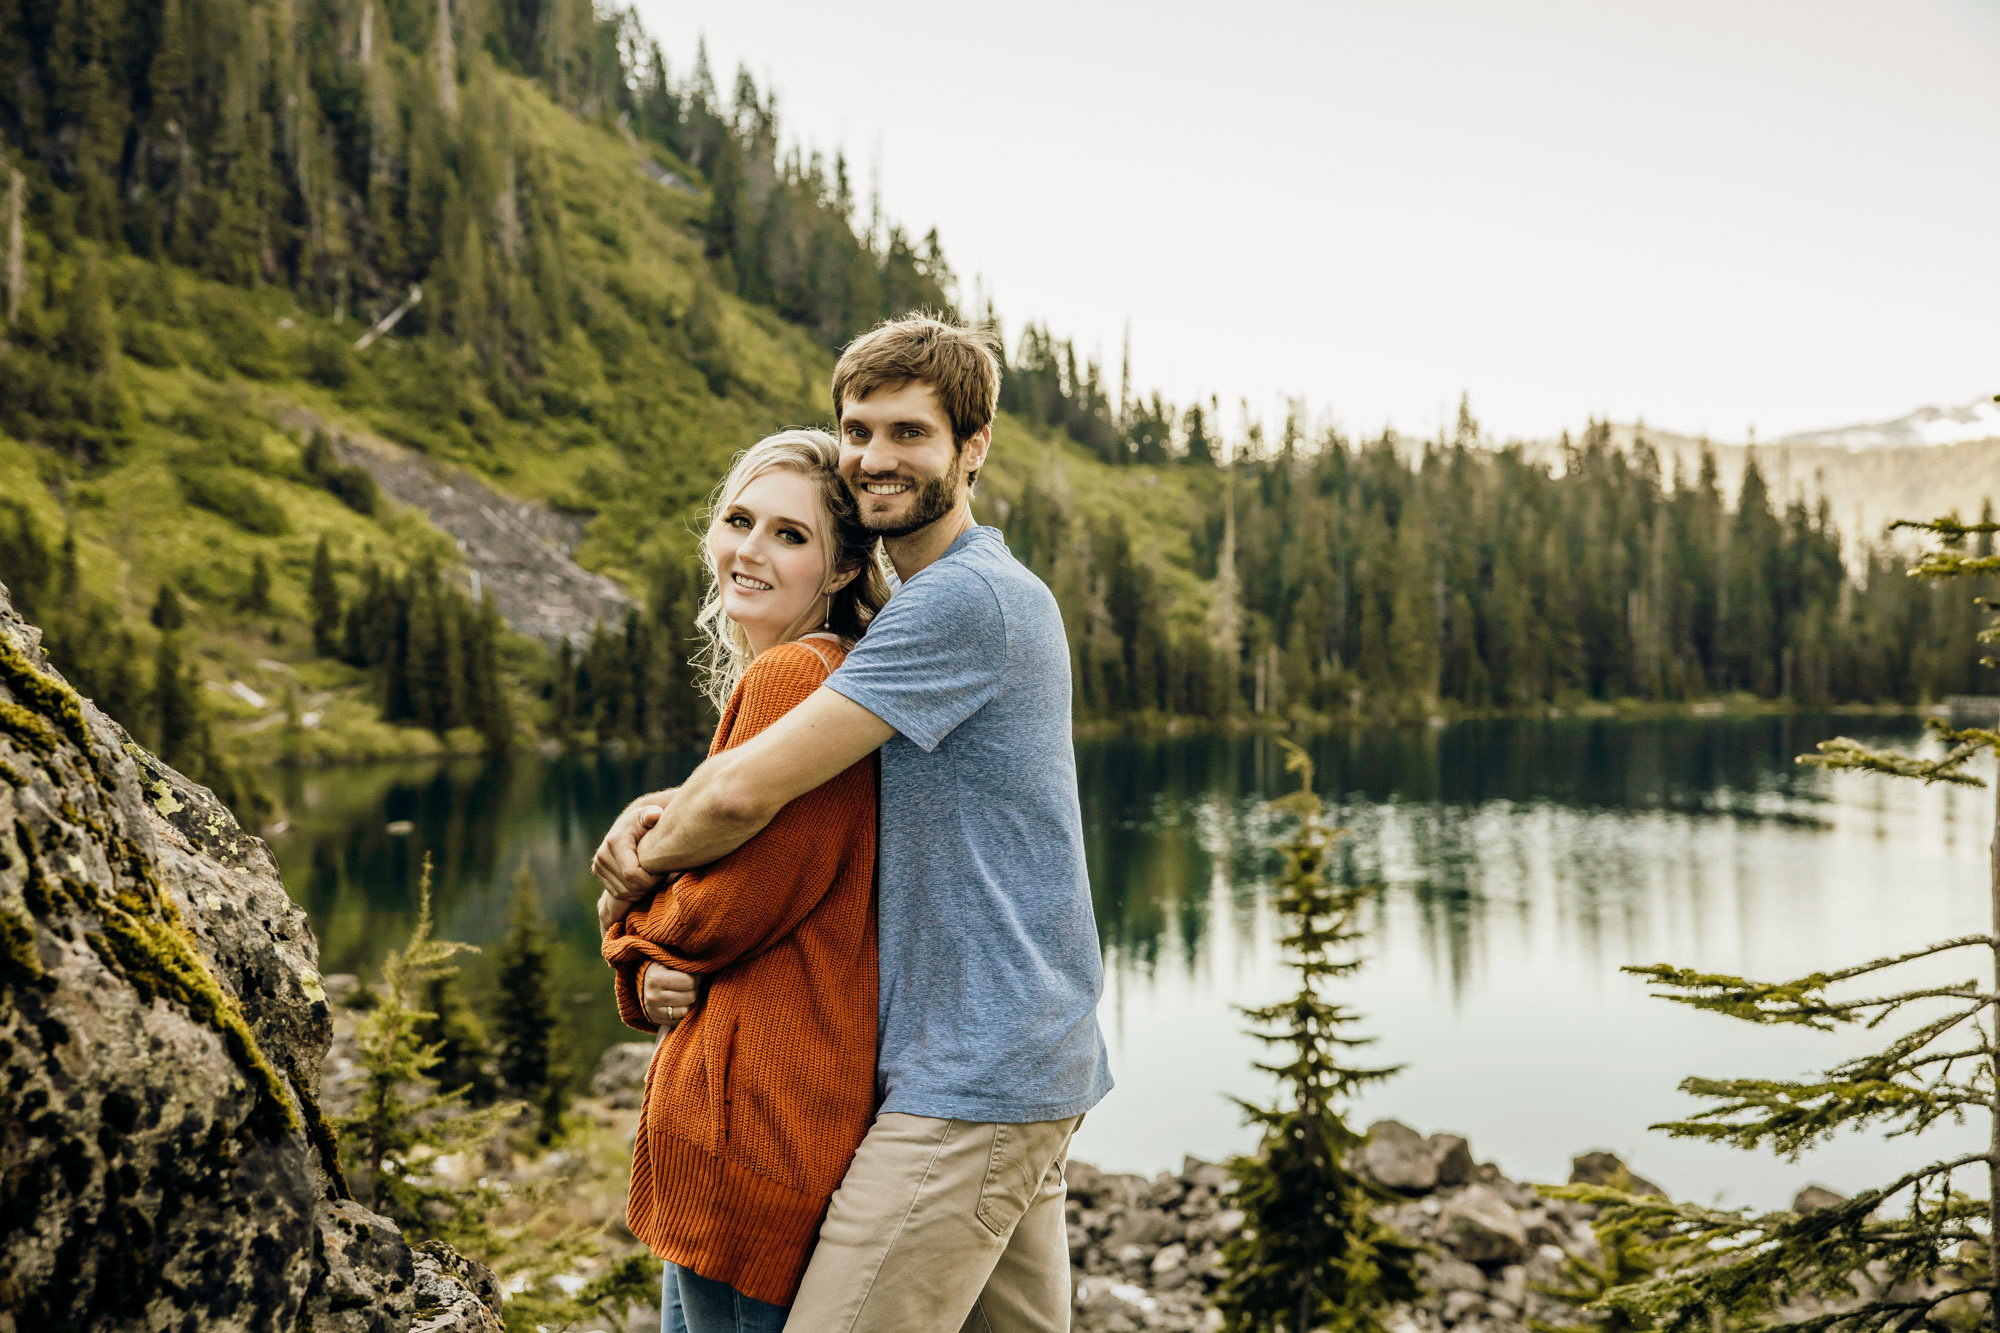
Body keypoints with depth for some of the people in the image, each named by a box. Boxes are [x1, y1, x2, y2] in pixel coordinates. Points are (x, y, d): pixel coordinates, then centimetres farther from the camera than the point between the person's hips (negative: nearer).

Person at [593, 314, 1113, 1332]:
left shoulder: (962, 598, -17)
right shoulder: (992, 595, 17)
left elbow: (744, 795, -21)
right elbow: (748, 775, 19)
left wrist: (641, 870, -1)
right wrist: (658, 809, -1)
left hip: (967, 1078, -10)